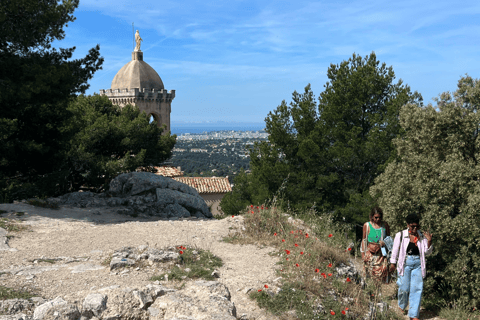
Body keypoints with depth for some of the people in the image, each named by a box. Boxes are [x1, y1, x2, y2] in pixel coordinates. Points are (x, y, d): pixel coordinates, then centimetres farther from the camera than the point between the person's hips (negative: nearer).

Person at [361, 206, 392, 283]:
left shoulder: (385, 225, 3)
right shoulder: (367, 225, 0)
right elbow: (364, 240, 7)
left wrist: (385, 242, -6)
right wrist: (363, 253, 4)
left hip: (382, 253, 1)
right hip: (370, 253, -1)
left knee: (382, 273, -5)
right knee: (370, 273, -2)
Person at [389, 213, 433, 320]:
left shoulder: (422, 236, 5)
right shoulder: (400, 235, -2)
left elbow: (427, 252, 7)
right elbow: (395, 250, 5)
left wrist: (429, 241, -9)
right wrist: (393, 263, 6)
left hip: (418, 264, 2)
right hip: (405, 263, -2)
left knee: (417, 289, -4)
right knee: (404, 287, 1)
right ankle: (402, 305, 33)